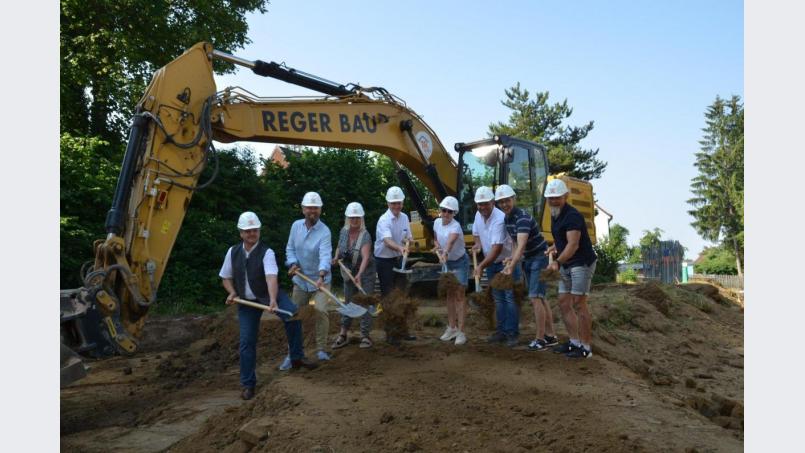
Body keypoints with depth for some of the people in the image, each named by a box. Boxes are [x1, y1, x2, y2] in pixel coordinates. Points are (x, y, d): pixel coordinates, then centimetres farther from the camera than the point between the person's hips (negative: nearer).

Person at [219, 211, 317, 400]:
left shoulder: (266, 252, -19)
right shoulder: (233, 252, -5)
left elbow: (271, 277, -36)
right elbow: (226, 277, 9)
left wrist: (273, 300, -51)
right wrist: (232, 293, -11)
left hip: (269, 294, -3)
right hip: (246, 301, 3)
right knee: (246, 341, 1)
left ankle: (297, 357, -13)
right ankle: (247, 383, 16)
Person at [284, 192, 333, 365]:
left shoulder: (324, 231, -19)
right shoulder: (296, 226, -3)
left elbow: (325, 255, -32)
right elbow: (290, 248, 5)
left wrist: (321, 276, -48)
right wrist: (293, 263, -14)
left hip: (320, 280, -4)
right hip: (300, 280, 4)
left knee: (321, 311, -18)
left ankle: (321, 349, -1)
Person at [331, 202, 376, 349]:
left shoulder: (365, 235, -21)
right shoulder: (344, 231, -4)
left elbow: (366, 257, -34)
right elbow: (339, 247, 15)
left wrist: (359, 274, -47)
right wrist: (336, 258, -6)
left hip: (365, 272, -5)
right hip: (348, 272, 5)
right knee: (348, 303, 11)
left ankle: (365, 336, 9)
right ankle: (343, 335, 18)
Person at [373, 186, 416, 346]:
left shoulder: (404, 217, 2)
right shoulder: (384, 220, -20)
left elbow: (408, 237, 12)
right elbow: (387, 241, -36)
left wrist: (408, 240, -12)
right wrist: (400, 248, -54)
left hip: (398, 260, 7)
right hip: (384, 261, -7)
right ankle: (389, 334, 8)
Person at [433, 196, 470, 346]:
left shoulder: (455, 226, -26)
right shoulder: (437, 222, -5)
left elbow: (451, 240, -47)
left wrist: (446, 252, -66)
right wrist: (437, 246, -12)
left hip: (460, 262, -6)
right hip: (446, 262, 6)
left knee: (459, 296, -6)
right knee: (450, 295, 11)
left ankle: (461, 331, -3)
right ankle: (451, 328, 21)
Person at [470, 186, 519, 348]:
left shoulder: (499, 219, -28)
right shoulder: (478, 215, -2)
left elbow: (497, 248, -32)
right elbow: (476, 234, 16)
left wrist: (481, 266, -36)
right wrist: (477, 243, -7)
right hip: (491, 263, 8)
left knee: (509, 298, -7)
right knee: (498, 299, 12)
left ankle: (512, 334, -2)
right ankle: (501, 331, 20)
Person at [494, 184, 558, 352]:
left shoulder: (523, 218, -26)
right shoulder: (508, 219, 3)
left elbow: (521, 245, -37)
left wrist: (511, 267, -46)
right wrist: (511, 260, -5)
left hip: (539, 258, -9)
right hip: (528, 260, 9)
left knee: (535, 297, -11)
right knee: (540, 298, 12)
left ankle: (540, 339, -5)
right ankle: (550, 335, 20)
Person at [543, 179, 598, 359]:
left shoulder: (572, 216, -19)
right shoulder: (555, 215, 10)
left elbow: (573, 244, -29)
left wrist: (558, 262, -37)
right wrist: (555, 247, 11)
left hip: (582, 263, -10)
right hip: (566, 265, 10)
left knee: (579, 304, -9)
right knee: (564, 303, 9)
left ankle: (586, 347, -1)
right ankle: (574, 342, 18)